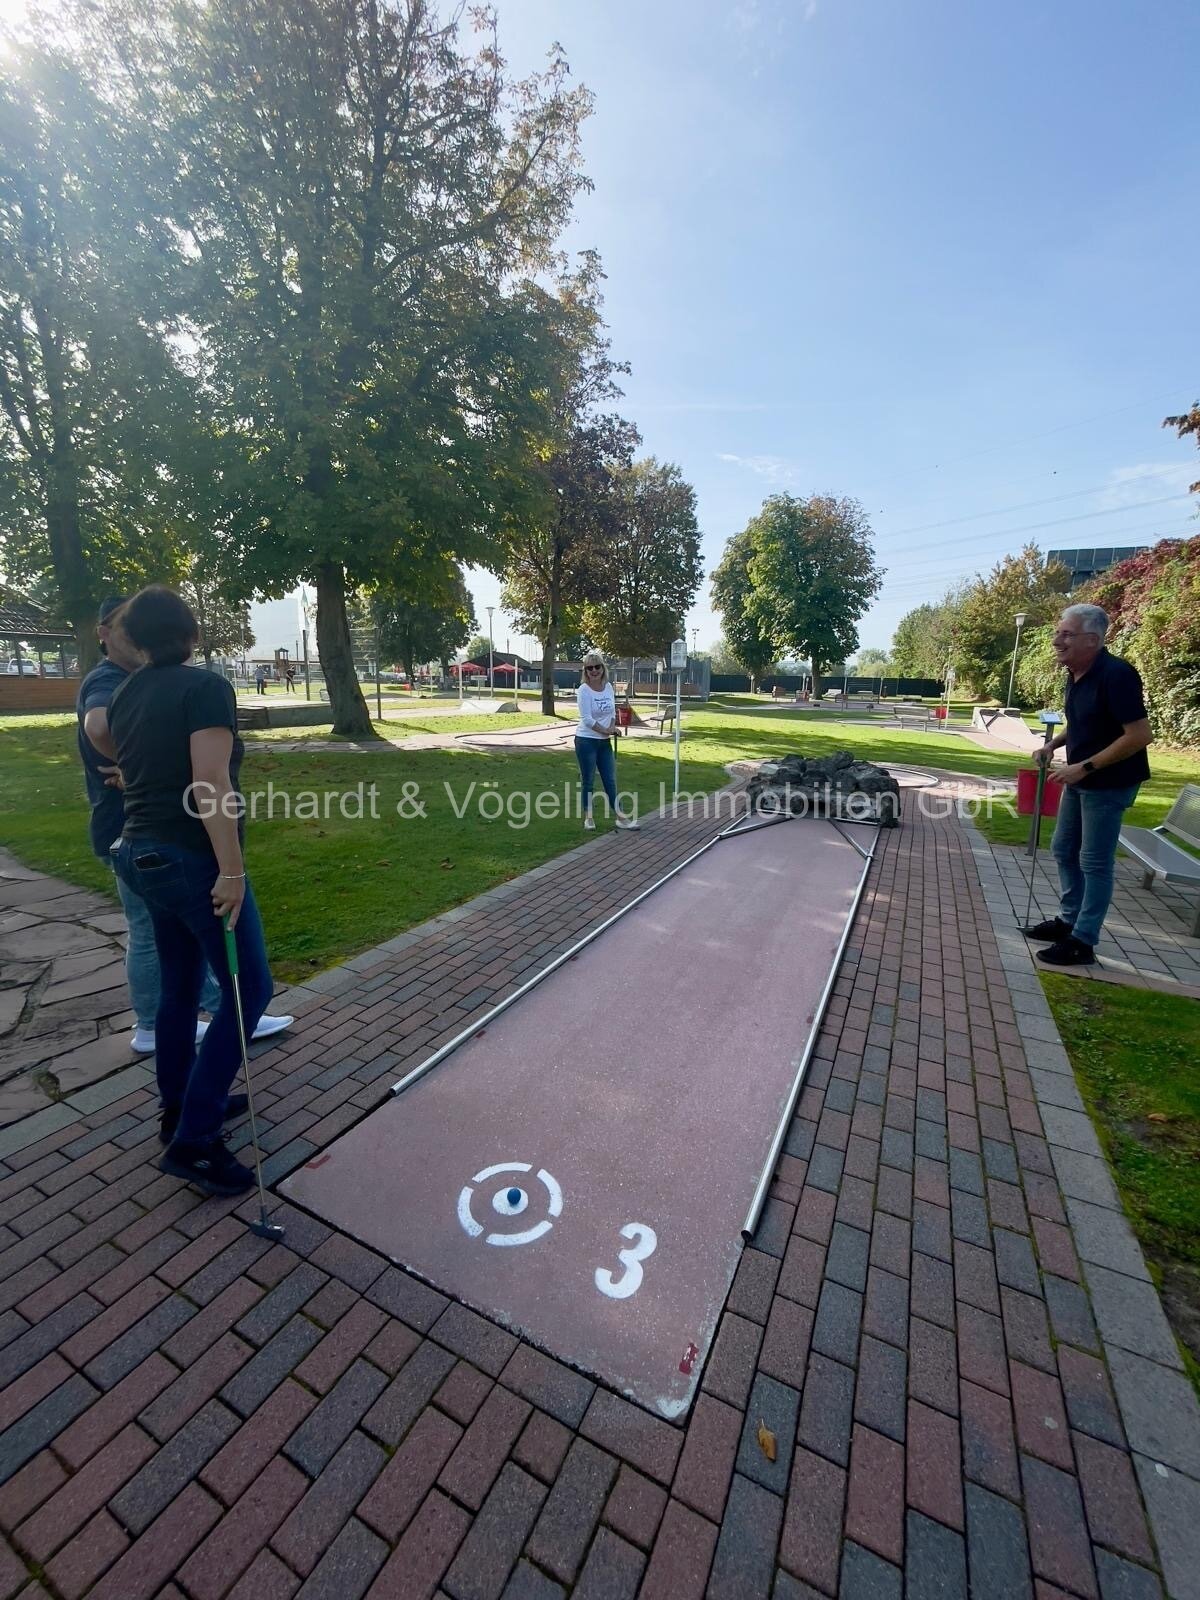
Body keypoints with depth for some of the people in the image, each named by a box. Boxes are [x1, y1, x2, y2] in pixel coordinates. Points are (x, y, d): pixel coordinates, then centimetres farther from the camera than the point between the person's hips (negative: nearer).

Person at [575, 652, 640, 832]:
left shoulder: (608, 687, 5)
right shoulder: (583, 690, -13)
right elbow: (586, 719, -18)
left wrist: (612, 727, -6)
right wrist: (606, 730, -12)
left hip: (604, 742, 6)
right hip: (586, 741, -6)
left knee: (610, 780, 9)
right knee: (588, 781, 4)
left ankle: (620, 817, 14)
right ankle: (588, 817, 18)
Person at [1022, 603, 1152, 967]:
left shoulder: (1116, 674, -22)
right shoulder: (1076, 674, 5)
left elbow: (1140, 735, -23)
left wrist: (1086, 767, -24)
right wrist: (1053, 744, 2)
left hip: (1109, 783, -9)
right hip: (1079, 779, 9)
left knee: (1094, 861, -1)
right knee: (1064, 850, 16)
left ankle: (1082, 942, 10)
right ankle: (1068, 920, 31)